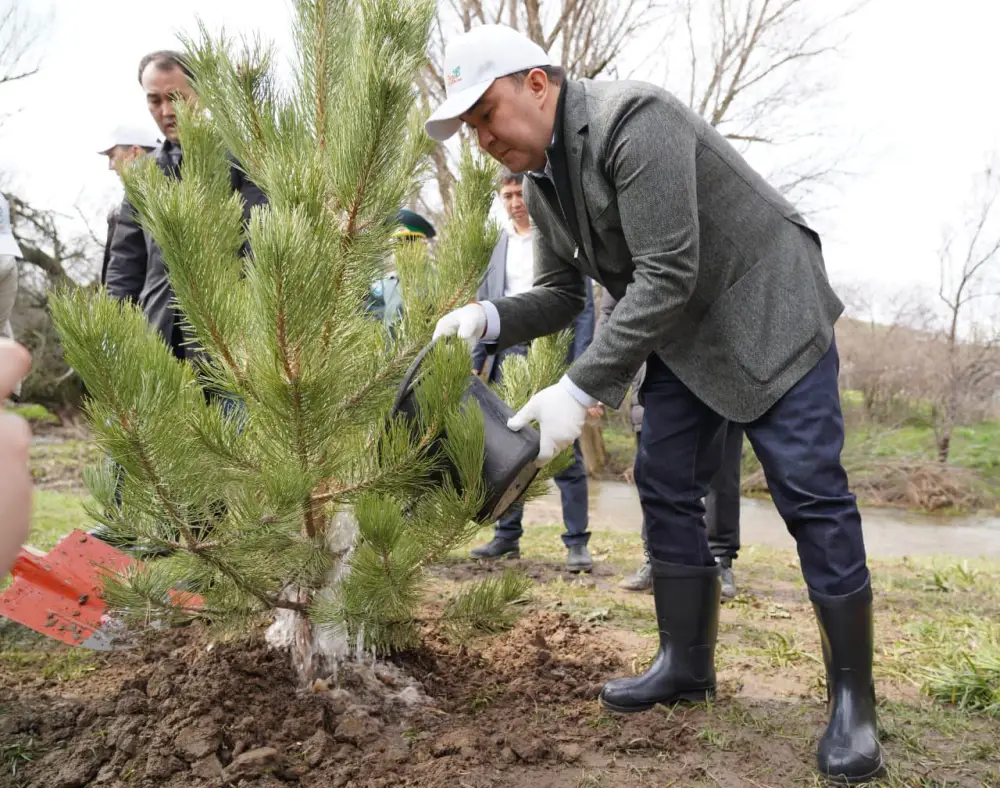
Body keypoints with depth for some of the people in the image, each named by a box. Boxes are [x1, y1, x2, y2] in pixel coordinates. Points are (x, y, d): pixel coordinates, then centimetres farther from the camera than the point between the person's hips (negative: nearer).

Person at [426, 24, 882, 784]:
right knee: (666, 488, 5)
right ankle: (687, 662, 17)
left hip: (767, 310, -8)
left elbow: (668, 275, -31)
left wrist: (580, 387, -32)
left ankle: (853, 695, 0)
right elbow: (562, 294, 9)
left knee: (810, 492, -10)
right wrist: (491, 317, -12)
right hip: (682, 334, 9)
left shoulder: (633, 120, -24)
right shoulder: (542, 182, 2)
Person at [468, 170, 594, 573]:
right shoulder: (500, 246, 15)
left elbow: (583, 306, -5)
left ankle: (577, 542, 4)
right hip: (509, 361, 5)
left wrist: (579, 363, -14)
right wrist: (477, 362, 10)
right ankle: (507, 536, 19)